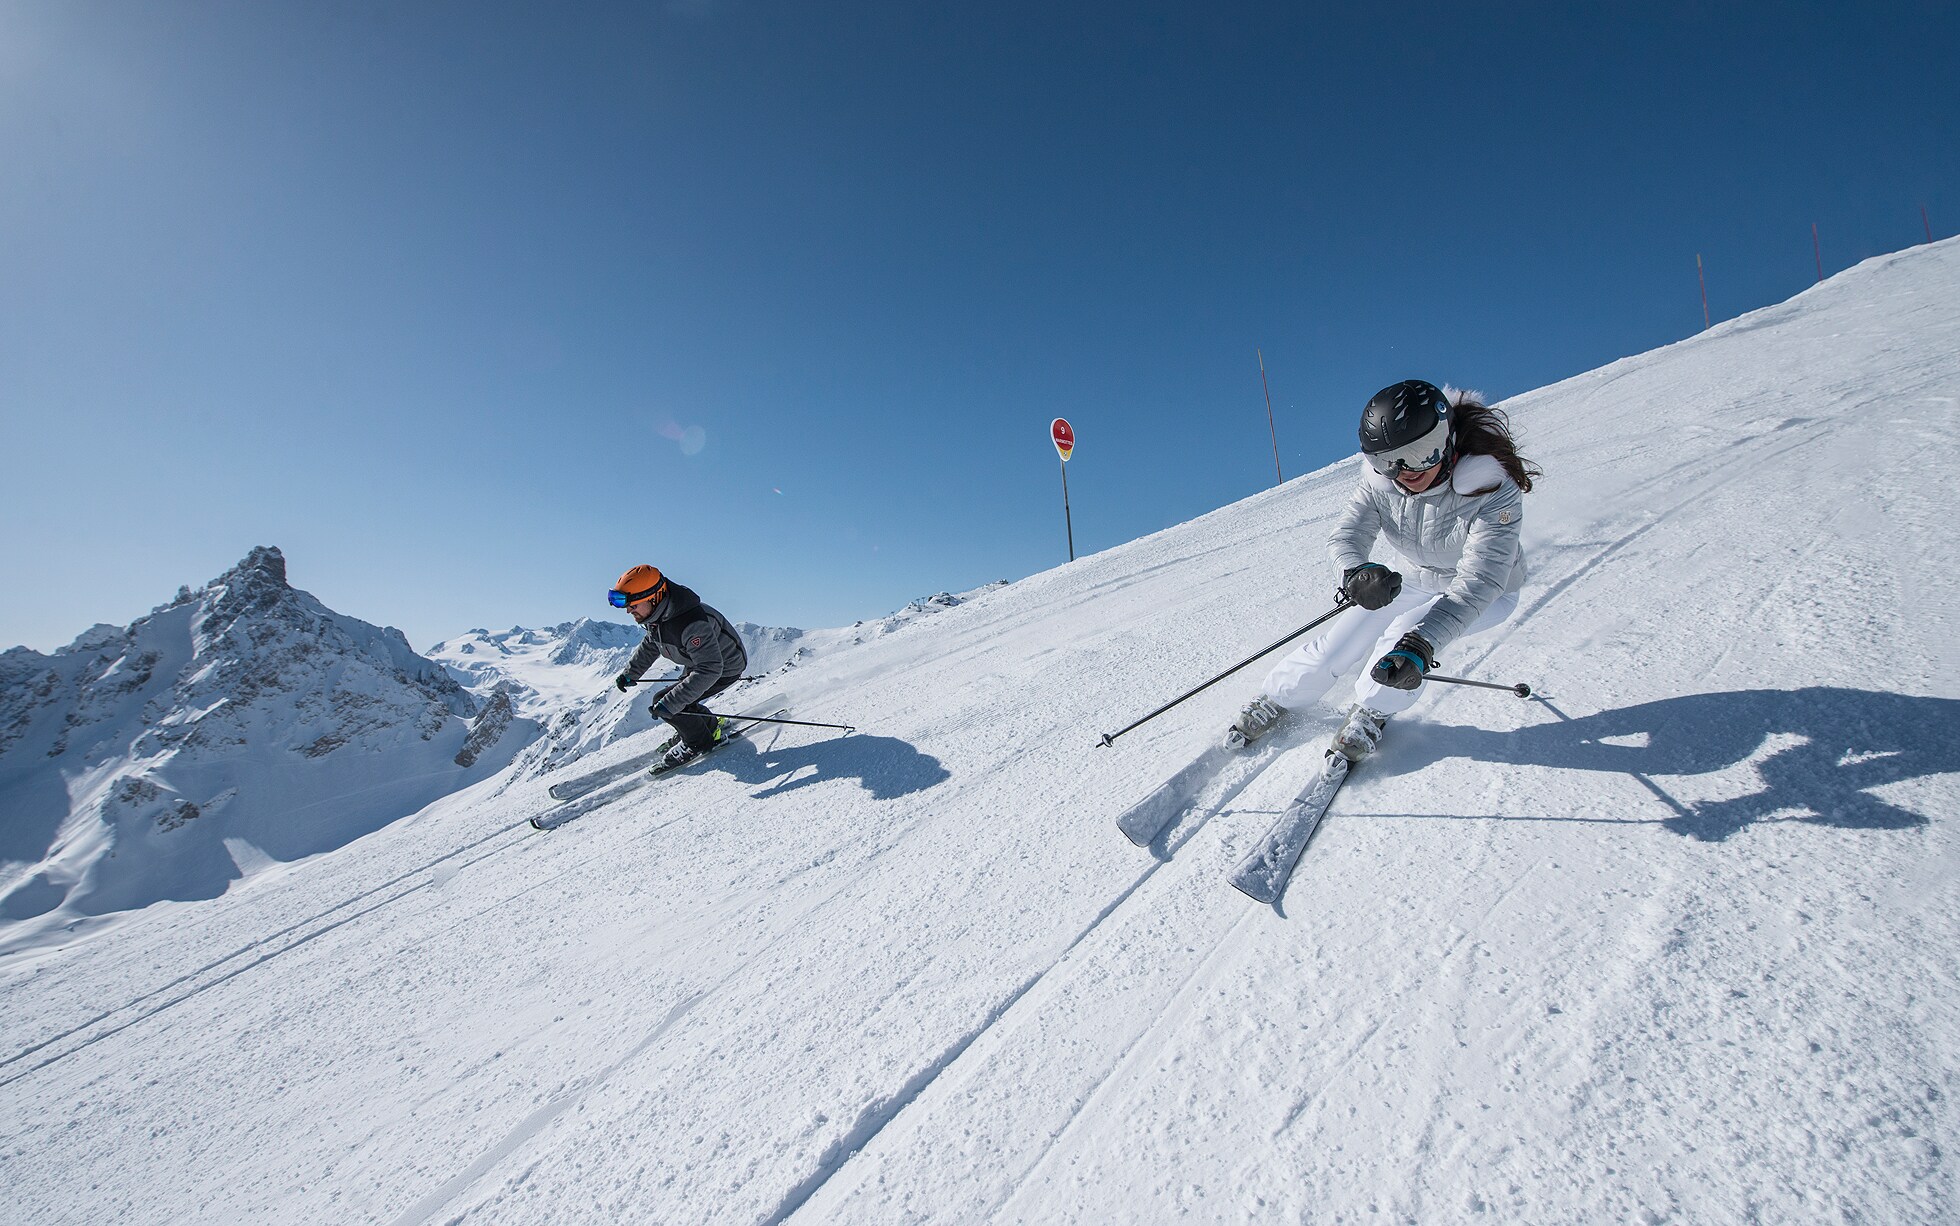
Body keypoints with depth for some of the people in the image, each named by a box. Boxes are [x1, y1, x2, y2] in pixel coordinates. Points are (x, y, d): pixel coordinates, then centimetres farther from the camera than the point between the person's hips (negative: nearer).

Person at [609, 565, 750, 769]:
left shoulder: (692, 624, -39)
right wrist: (630, 674, 12)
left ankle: (700, 742, 7)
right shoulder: (655, 614, -10)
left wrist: (670, 702, -43)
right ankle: (712, 725, 35)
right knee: (674, 700, 14)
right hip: (699, 662, 9)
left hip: (724, 668, -9)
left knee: (665, 703, -14)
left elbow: (709, 670, -42)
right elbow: (650, 644, 14)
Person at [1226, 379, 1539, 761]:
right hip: (1416, 582, 4)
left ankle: (1370, 715, -5)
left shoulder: (1492, 489, -34)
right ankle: (1273, 702, 13)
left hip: (1487, 593, -3)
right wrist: (1356, 571, -52)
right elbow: (1346, 535, -26)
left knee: (1404, 633, -30)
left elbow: (1479, 581, -41)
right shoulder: (1381, 480, -22)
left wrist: (1421, 642, -56)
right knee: (1339, 642, -8)